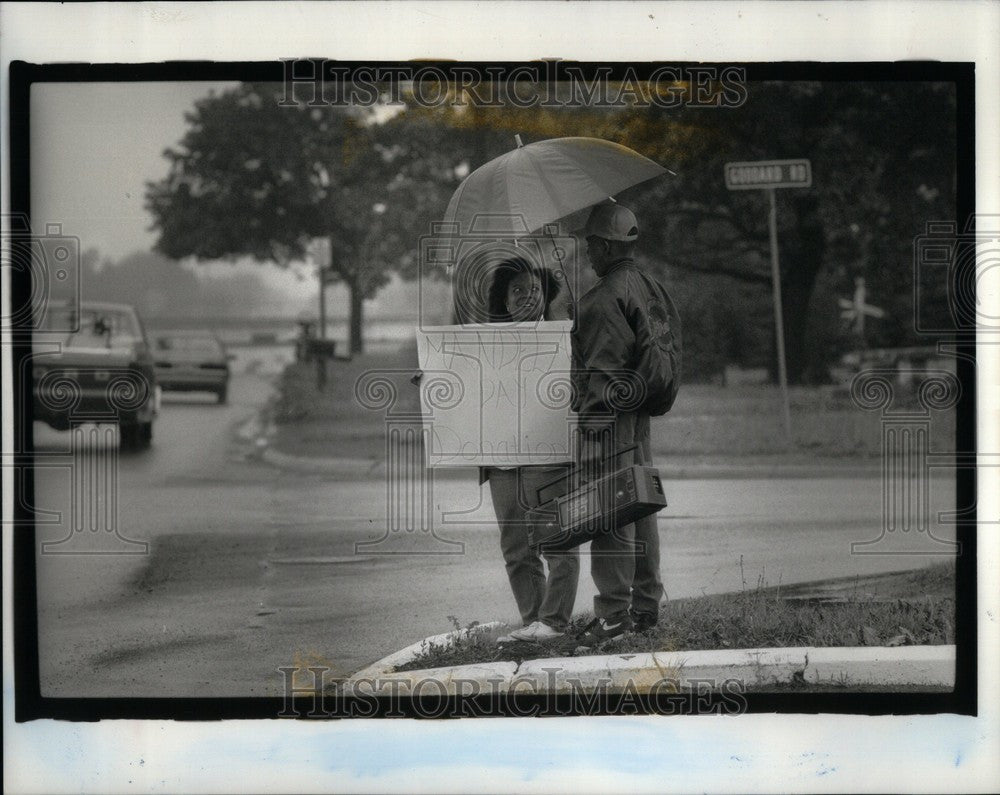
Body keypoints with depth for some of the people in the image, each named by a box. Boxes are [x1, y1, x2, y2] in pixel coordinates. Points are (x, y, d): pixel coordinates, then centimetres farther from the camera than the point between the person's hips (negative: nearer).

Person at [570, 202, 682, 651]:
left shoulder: (605, 299, -15)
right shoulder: (651, 290, 15)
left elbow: (603, 369, -19)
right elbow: (666, 356, 18)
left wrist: (591, 418, -17)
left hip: (608, 415, -10)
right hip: (639, 418, 10)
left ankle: (613, 613, -8)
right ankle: (646, 606, 20)